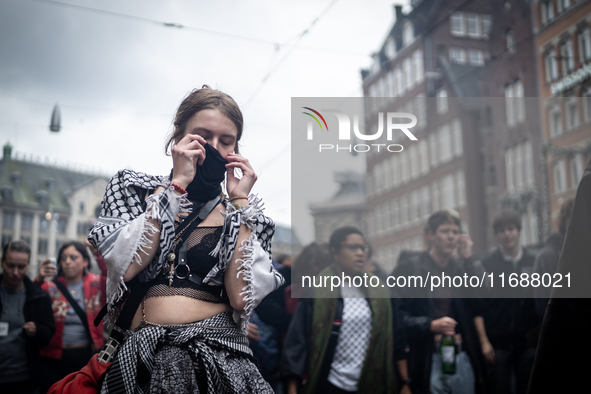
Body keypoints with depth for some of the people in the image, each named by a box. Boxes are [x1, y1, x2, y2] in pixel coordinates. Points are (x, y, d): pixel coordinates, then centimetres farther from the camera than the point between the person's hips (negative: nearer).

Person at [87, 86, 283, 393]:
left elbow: (242, 298, -5)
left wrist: (239, 201, -1)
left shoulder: (244, 214, 11)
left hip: (221, 358, 0)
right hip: (142, 357, 0)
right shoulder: (131, 187, 10)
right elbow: (125, 266, -7)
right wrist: (178, 183, -4)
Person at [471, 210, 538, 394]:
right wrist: (484, 341, -9)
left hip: (528, 342, 2)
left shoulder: (532, 262, 7)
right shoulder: (486, 264, 0)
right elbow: (477, 307, -3)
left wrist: (540, 337, 3)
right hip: (497, 343, -2)